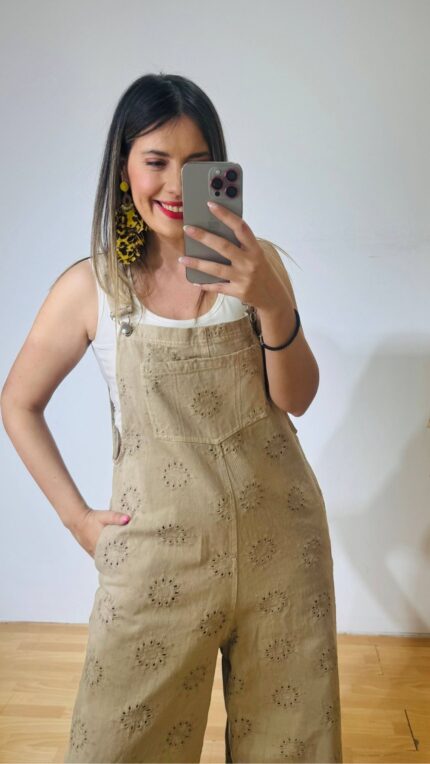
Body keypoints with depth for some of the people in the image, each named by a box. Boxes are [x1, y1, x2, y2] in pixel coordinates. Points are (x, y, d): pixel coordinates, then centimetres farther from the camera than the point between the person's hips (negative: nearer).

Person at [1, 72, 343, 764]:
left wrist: (273, 304, -24)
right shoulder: (90, 287, -6)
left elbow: (297, 399, -6)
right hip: (161, 550, -1)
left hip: (281, 538, 2)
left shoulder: (254, 262, -1)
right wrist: (77, 517, -1)